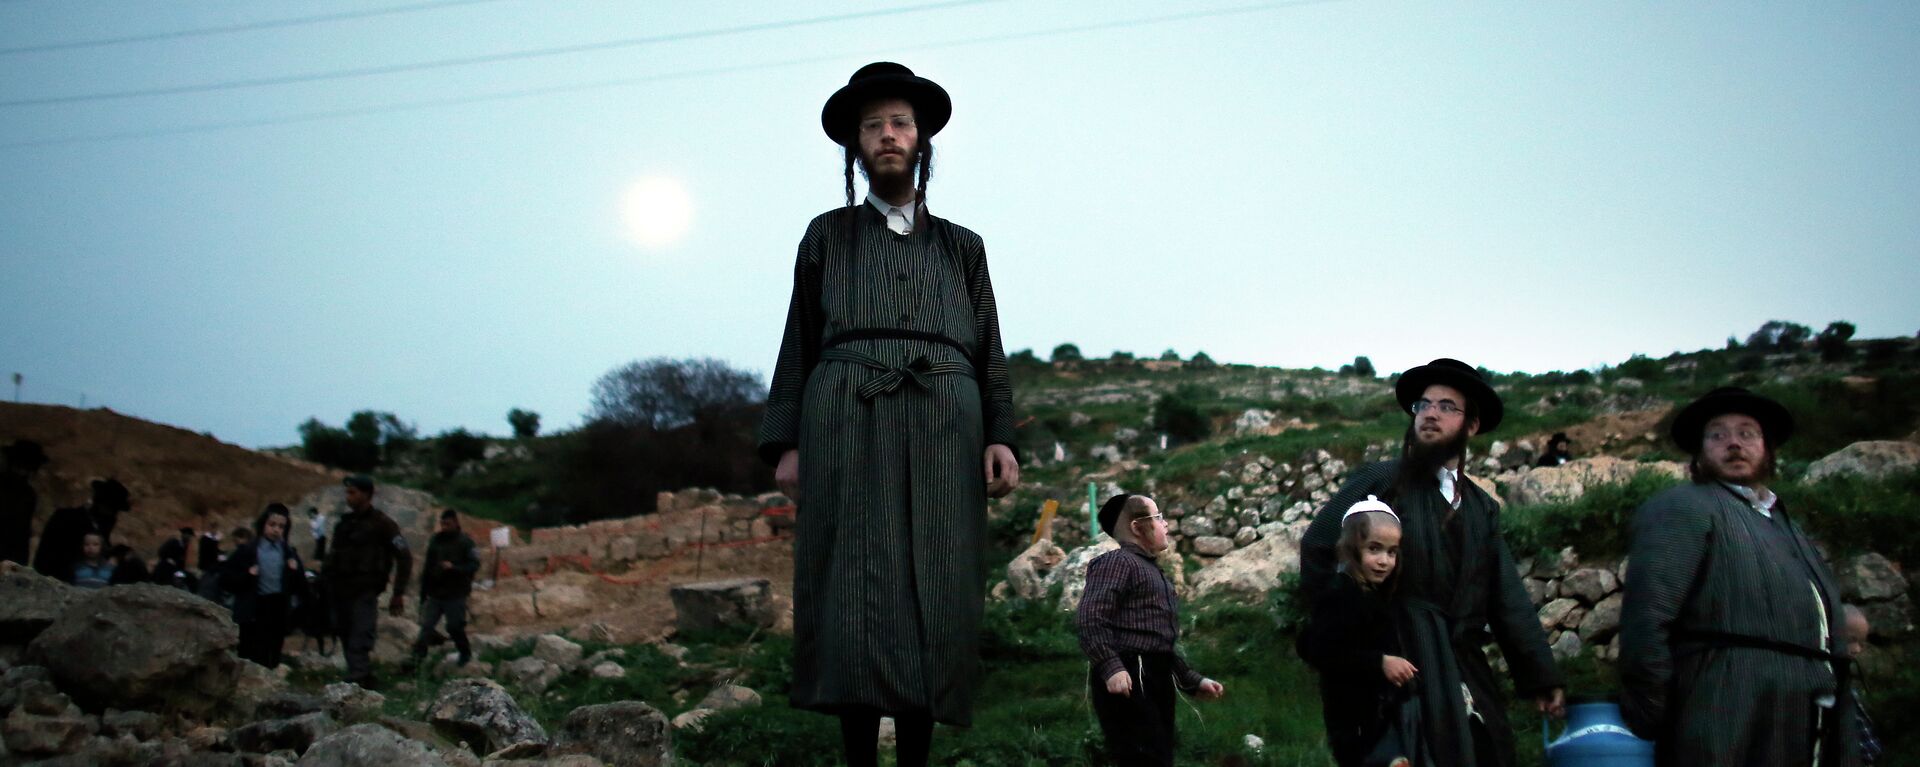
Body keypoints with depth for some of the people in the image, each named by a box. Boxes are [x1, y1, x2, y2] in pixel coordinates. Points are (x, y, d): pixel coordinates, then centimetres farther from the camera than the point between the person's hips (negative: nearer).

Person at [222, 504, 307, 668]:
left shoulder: (289, 553, 10)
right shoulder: (247, 551, 0)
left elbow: (301, 587, 11)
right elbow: (225, 579, -1)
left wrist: (296, 571, -7)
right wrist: (247, 576, -16)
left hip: (279, 611, 4)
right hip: (254, 611, -4)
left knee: (272, 661, 10)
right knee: (251, 661, -7)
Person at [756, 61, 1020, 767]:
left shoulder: (962, 246, 23)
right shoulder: (827, 235, 19)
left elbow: (989, 350, 15)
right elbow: (799, 342, 13)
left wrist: (1001, 438, -1)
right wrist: (787, 442, 0)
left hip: (943, 430, 1)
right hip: (845, 423, -1)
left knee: (931, 598, -4)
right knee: (855, 593, -10)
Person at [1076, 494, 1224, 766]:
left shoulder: (1153, 571, 26)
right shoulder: (1118, 562, -5)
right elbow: (1089, 618, -19)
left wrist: (1193, 681, 23)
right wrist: (1111, 668, -29)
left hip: (1156, 680, 10)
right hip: (1128, 679, -10)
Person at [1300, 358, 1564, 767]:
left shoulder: (1482, 507, 14)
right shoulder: (1379, 481, -1)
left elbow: (1508, 600, 11)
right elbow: (1317, 549, -7)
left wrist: (1540, 677, 7)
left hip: (1464, 672, 5)